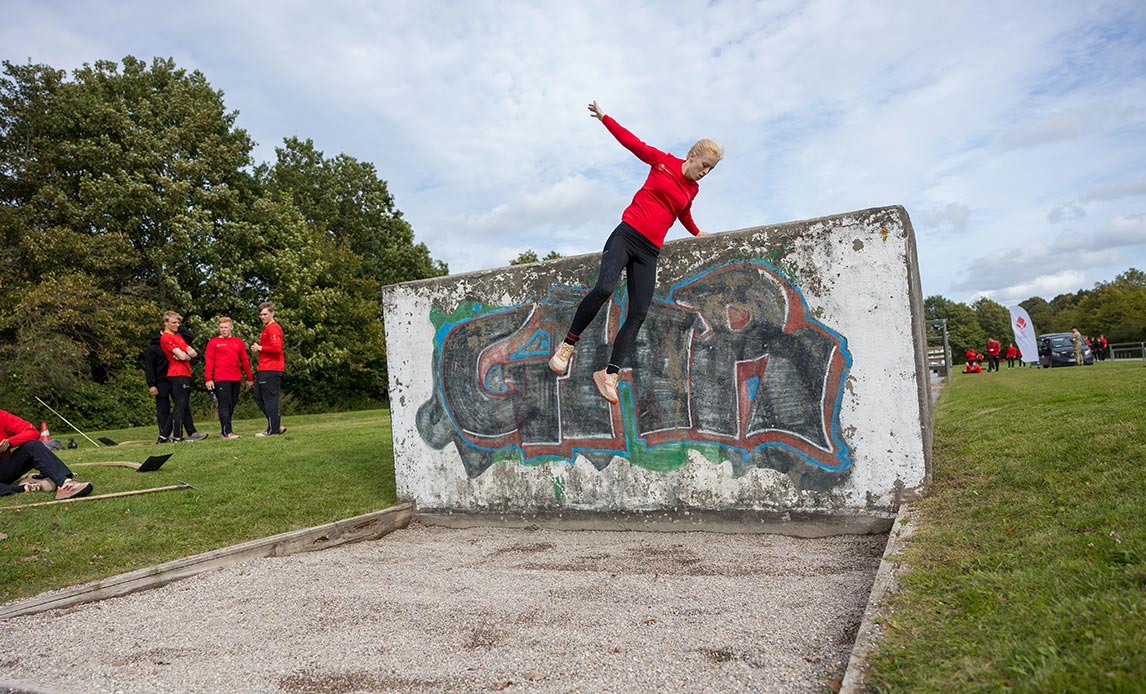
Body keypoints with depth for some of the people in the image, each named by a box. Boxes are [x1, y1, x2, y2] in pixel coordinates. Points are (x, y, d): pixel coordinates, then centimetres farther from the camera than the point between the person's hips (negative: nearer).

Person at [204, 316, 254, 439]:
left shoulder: (239, 342, 14)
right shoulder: (213, 343, 4)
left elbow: (244, 360, 16)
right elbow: (209, 362, -1)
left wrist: (249, 378, 16)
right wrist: (208, 379, -9)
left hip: (236, 379, 4)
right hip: (221, 379, -4)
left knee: (232, 405, 7)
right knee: (224, 405, -9)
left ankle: (226, 430, 14)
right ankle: (227, 432, -13)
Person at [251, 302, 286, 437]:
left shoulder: (273, 328, -12)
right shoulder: (266, 329, 20)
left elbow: (276, 348, -23)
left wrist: (260, 348, -12)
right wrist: (258, 349, 11)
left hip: (271, 370, -11)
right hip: (264, 369, 11)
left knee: (270, 399, -6)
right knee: (259, 398, 14)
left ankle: (273, 429, 0)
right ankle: (277, 425, 17)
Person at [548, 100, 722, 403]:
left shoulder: (692, 190, 19)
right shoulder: (663, 161, 6)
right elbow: (631, 141, 9)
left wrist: (697, 233, 55)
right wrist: (604, 117, 6)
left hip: (649, 252, 5)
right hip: (627, 235, -5)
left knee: (638, 314, -10)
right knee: (605, 288, -29)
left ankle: (610, 374, -7)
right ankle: (568, 344, -11)